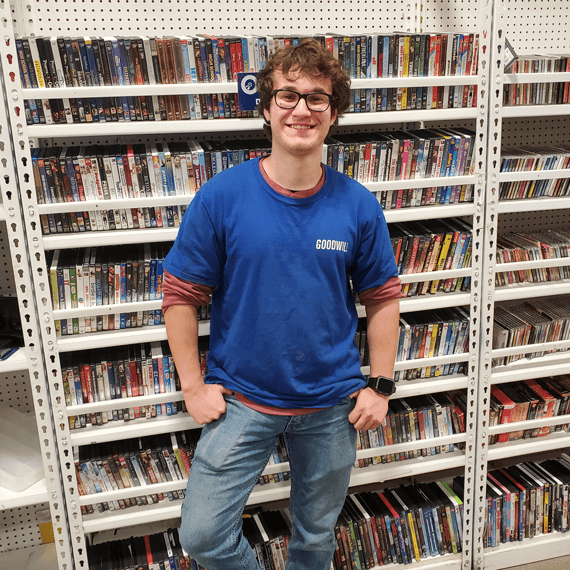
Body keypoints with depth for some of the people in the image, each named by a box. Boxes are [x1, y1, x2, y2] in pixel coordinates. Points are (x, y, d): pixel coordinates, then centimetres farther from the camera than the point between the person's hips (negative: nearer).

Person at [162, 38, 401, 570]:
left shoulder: (359, 206, -7)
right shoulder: (220, 197, -12)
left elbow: (382, 299, 3)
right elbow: (180, 295, -5)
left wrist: (380, 385, 1)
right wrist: (194, 386, -6)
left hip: (332, 404, 2)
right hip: (241, 399, -1)